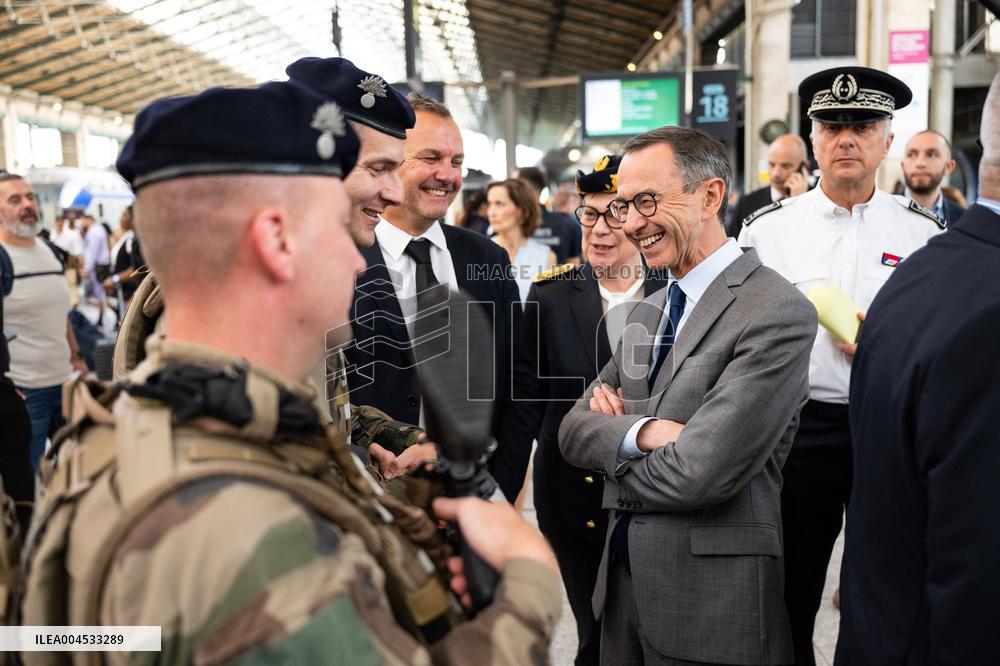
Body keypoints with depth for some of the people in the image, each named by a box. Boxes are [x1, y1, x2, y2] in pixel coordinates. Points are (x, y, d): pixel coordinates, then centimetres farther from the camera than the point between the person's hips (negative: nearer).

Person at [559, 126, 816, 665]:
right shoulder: (649, 312, 9)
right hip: (624, 578, 7)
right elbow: (574, 428, 4)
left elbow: (697, 473, -24)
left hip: (714, 600, -7)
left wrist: (614, 463, -4)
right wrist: (640, 431, -17)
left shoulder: (777, 313, -18)